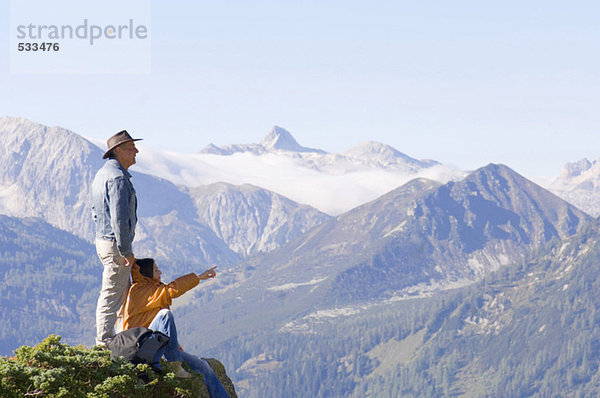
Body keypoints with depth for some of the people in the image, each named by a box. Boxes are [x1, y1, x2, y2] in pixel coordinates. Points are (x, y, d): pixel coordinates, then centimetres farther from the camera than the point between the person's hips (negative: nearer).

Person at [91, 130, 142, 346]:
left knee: (124, 291, 17)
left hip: (103, 239, 10)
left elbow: (96, 212, 23)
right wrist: (126, 251, -21)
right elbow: (119, 216, -23)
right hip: (115, 243, -10)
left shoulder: (102, 174, 16)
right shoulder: (118, 177, -18)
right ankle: (104, 342, -3)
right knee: (112, 295, -6)